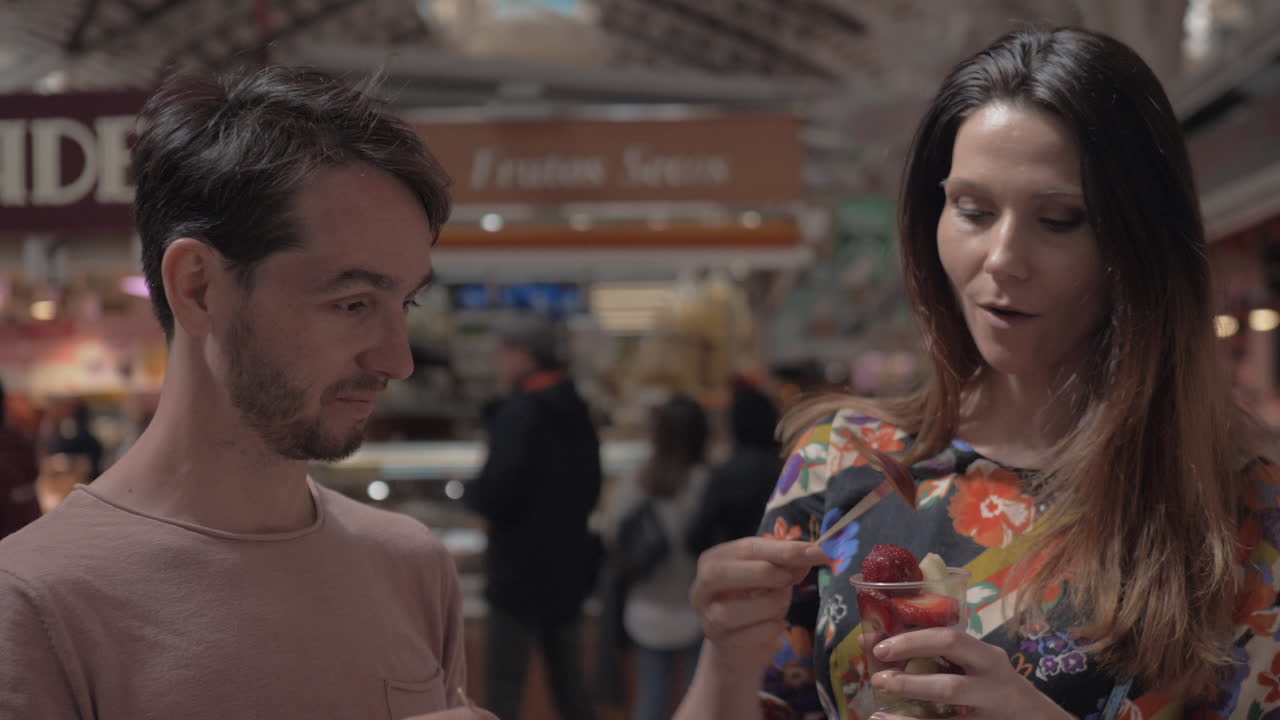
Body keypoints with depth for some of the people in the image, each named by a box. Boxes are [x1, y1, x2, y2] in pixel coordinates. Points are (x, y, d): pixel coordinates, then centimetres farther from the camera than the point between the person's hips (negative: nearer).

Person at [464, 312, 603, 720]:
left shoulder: (520, 413, -18)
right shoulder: (577, 412, 8)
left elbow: (494, 493, -23)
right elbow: (590, 489, 15)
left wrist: (471, 491, -4)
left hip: (521, 569, -8)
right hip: (570, 564, 8)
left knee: (503, 685, -1)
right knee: (566, 675, 16)